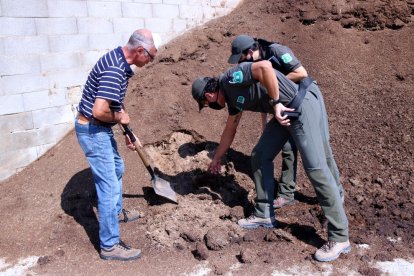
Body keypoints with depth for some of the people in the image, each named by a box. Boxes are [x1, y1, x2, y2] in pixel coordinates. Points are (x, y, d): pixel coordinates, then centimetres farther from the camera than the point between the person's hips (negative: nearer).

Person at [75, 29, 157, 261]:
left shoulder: (119, 59, 6)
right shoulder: (115, 70, -27)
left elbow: (117, 101, 17)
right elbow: (99, 111, -35)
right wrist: (120, 118, -14)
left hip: (101, 129, 10)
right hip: (93, 131, -10)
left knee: (117, 168, 27)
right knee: (109, 185, -4)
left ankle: (116, 212, 49)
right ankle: (110, 245, 8)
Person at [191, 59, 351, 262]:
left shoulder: (230, 79, -12)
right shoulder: (232, 97, 17)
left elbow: (264, 66, -28)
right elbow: (229, 131, 31)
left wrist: (275, 102, -21)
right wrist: (217, 159, 42)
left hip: (301, 105, -10)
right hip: (284, 111, 10)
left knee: (315, 168, -12)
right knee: (260, 157, 11)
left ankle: (339, 238, -6)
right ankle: (264, 214, 22)